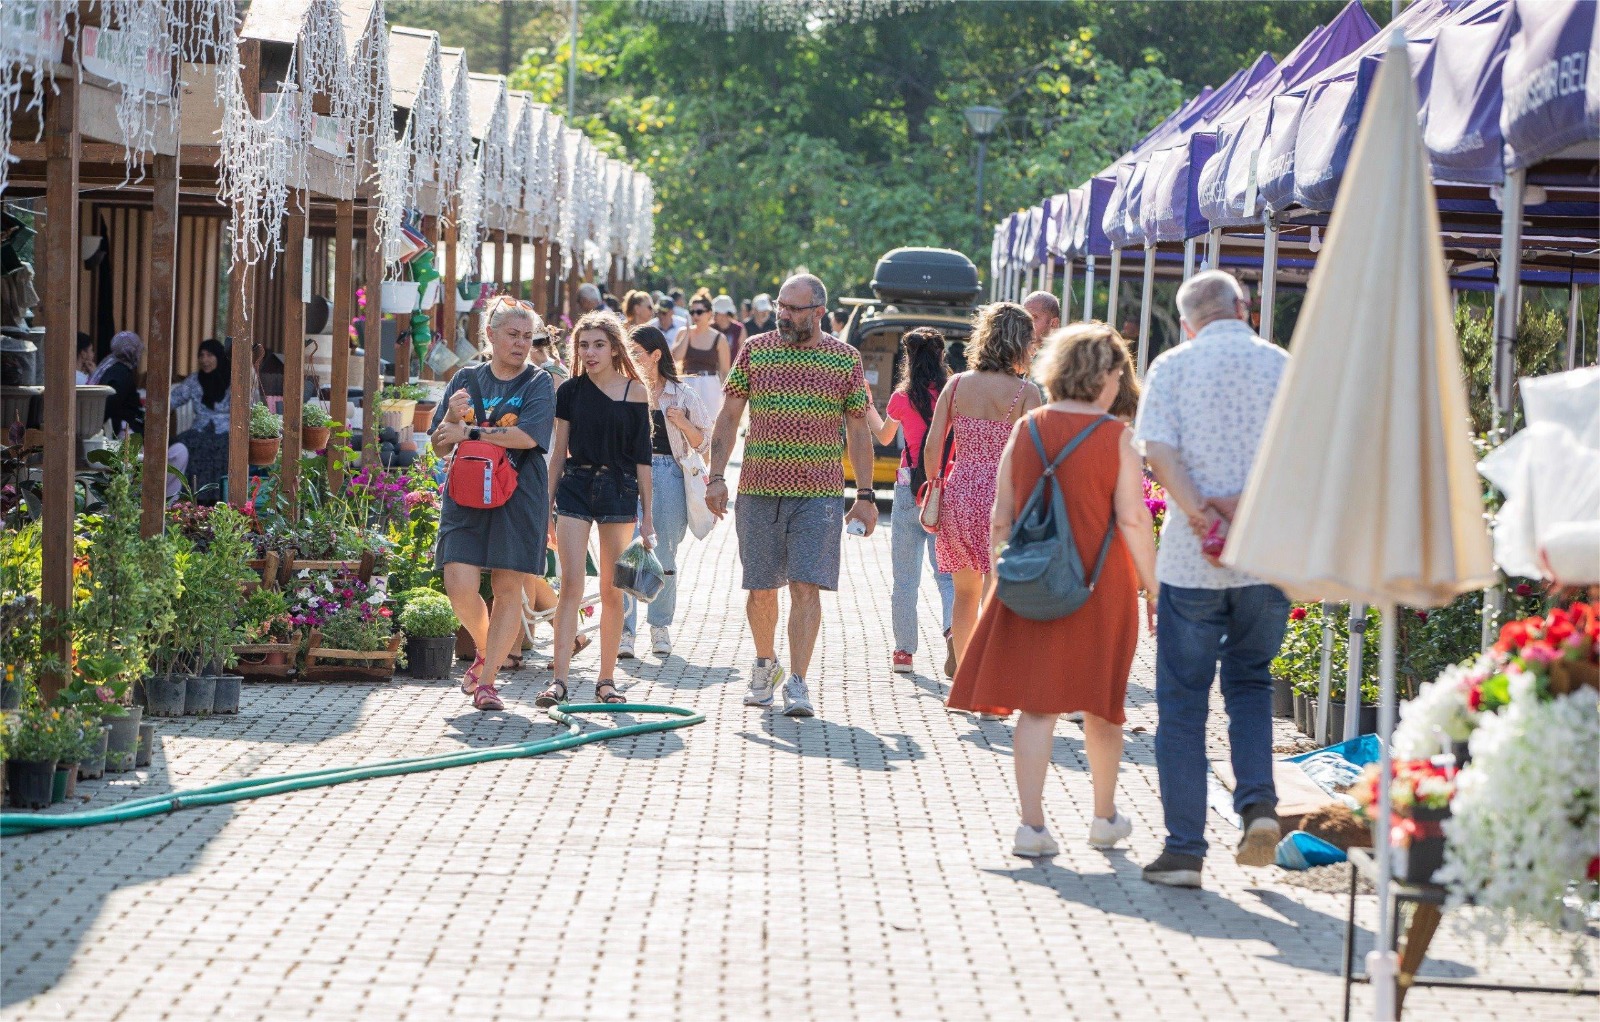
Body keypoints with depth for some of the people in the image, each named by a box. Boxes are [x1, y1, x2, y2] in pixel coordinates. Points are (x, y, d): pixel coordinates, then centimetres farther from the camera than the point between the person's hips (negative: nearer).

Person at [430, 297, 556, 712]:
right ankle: (484, 650, 20)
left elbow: (529, 436, -15)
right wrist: (452, 416, -11)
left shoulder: (538, 382, 2)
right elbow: (440, 445, 10)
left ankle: (487, 680, 5)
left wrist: (470, 432, -13)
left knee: (508, 588, -2)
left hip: (518, 495, -2)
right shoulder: (466, 379, 10)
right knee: (460, 585, -9)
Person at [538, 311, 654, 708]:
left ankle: (607, 679, 13)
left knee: (612, 590, 5)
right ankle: (559, 679, -11)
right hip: (576, 486, 0)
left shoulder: (635, 392, 1)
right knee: (571, 585, -9)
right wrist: (547, 506, 9)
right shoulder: (570, 391, 5)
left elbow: (642, 456, 3)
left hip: (619, 489, 0)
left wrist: (648, 513, 2)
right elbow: (559, 452, 10)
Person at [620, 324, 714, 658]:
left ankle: (660, 627, 17)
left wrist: (681, 422, -6)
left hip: (667, 473, 0)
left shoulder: (680, 395, 6)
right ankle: (625, 630, -6)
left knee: (664, 556, 4)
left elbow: (702, 442, 9)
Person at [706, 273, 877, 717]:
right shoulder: (755, 350, 4)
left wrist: (865, 496, 3)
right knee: (761, 588, 9)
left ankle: (797, 683, -9)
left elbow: (858, 431, 7)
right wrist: (716, 476, -2)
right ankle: (765, 664, 32)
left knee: (806, 587, -10)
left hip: (819, 494, -1)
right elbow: (728, 417, 7)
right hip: (759, 490, 2)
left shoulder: (845, 359, 3)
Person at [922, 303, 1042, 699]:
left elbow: (932, 447, 2)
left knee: (966, 592, 18)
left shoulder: (957, 385, 3)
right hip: (1002, 496, -4)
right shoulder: (1025, 392, -7)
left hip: (959, 492, 4)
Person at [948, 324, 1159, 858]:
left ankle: (1032, 823, -6)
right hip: (1100, 589, -2)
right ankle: (1105, 817, 28)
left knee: (1037, 706, 3)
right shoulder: (1117, 438, -8)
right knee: (1101, 708, 14)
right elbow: (1133, 519, -12)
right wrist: (1152, 589, -5)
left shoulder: (1025, 429, 3)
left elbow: (1001, 518, 5)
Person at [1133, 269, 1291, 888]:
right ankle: (1258, 802, 1)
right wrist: (1248, 505, -10)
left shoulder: (1173, 367, 1)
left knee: (1183, 700, 6)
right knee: (1250, 680, 21)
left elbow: (1158, 452, -12)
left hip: (1192, 559, -2)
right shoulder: (1285, 367, 6)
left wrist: (1202, 514, -17)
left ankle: (1185, 849, 5)